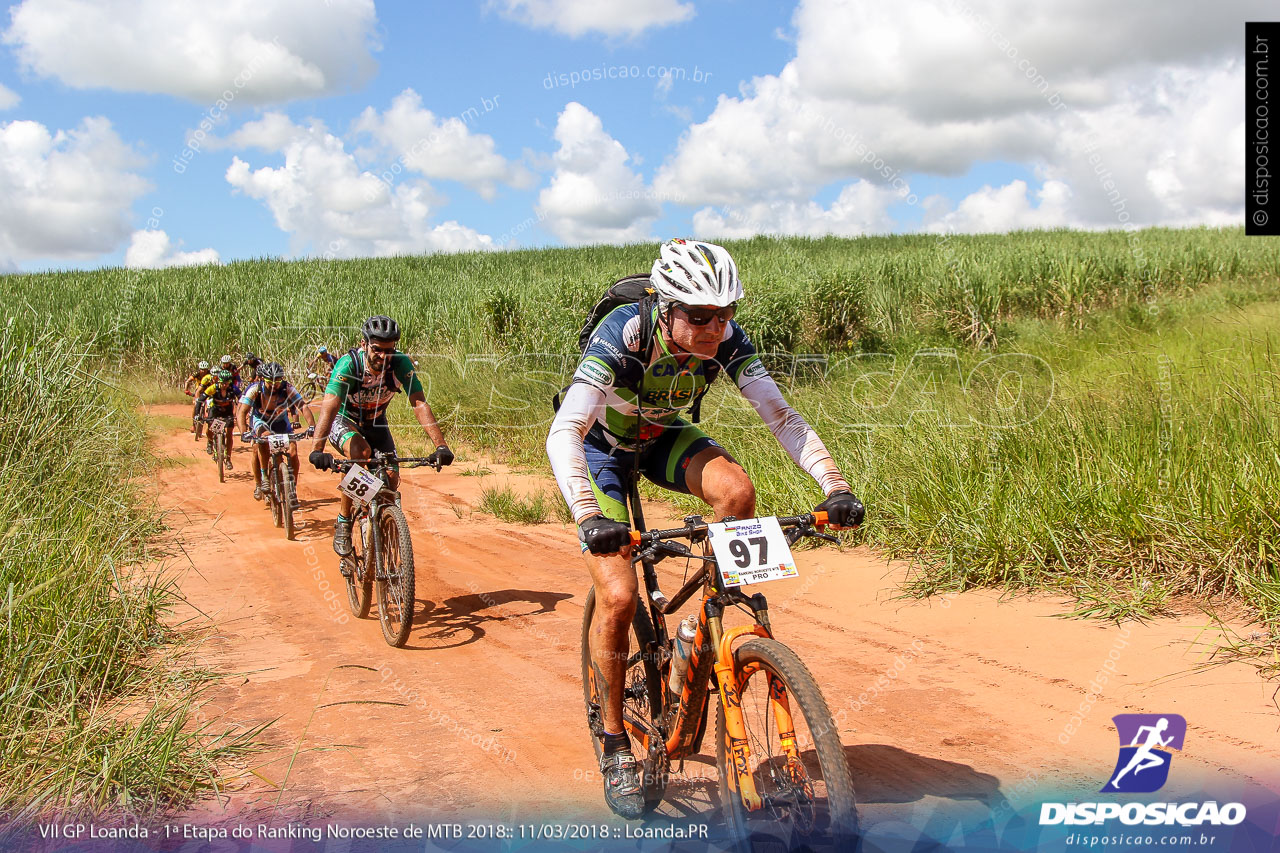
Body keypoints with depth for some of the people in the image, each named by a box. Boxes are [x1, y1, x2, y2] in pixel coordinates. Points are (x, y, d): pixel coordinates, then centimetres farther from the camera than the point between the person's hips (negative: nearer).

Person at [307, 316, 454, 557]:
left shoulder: (401, 364, -25)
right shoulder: (348, 364, -32)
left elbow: (419, 404, -31)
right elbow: (329, 407, -43)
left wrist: (440, 445, -43)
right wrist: (317, 449, -58)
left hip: (376, 424, 3)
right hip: (344, 422, -3)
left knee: (391, 479, -13)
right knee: (360, 452, -34)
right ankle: (343, 522, -19)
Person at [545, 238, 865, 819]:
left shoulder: (727, 339, -23)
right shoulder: (622, 336, -35)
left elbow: (780, 415, -22)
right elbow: (563, 433, -44)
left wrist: (835, 486, -35)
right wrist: (589, 517, -59)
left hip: (664, 438, 4)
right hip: (603, 446, -3)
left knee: (736, 491, -29)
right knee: (618, 597, -14)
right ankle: (613, 743, 6)